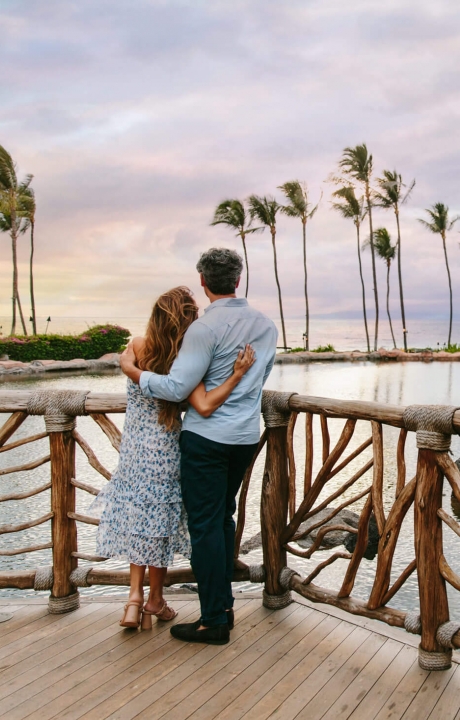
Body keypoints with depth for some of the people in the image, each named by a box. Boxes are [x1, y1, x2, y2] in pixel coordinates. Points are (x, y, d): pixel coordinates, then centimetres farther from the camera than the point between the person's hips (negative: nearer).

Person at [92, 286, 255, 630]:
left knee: (139, 518, 19)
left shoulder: (138, 347, -10)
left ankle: (136, 597, 14)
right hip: (164, 449, -3)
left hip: (133, 446, 3)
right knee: (158, 522, 13)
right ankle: (155, 600, 30)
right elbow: (204, 407, -33)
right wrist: (238, 374, -32)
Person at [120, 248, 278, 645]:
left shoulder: (206, 328, -16)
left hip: (207, 436, -7)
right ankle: (224, 604, 28)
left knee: (206, 524, 2)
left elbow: (176, 389, -18)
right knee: (223, 518, 19)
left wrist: (130, 368, -5)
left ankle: (214, 621, 10)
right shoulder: (266, 325, 7)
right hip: (247, 435, 7)